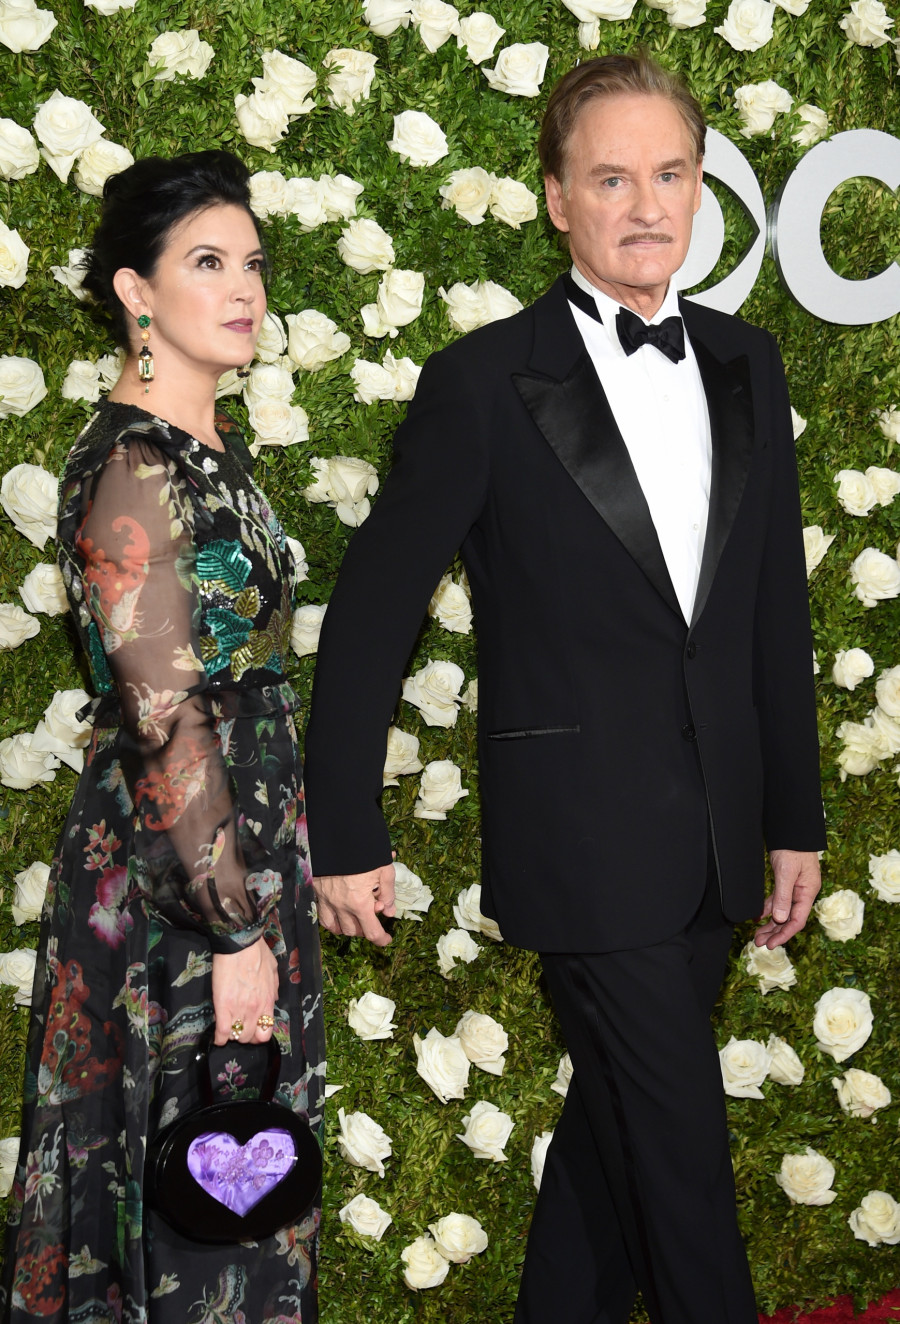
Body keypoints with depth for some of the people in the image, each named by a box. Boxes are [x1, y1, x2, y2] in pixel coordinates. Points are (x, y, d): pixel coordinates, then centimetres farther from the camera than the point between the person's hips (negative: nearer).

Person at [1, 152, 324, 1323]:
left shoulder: (211, 449, 10)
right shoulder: (132, 468, -18)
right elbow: (166, 722, -22)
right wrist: (234, 927, -21)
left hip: (244, 846, 9)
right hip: (173, 879, -9)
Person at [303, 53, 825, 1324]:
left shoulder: (746, 366, 7)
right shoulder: (485, 383, -9)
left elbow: (776, 605, 12)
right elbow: (370, 613, -6)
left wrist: (795, 817, 13)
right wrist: (343, 835, -5)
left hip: (716, 834, 5)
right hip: (584, 835, -5)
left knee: (619, 1118, 17)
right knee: (680, 1137, 0)